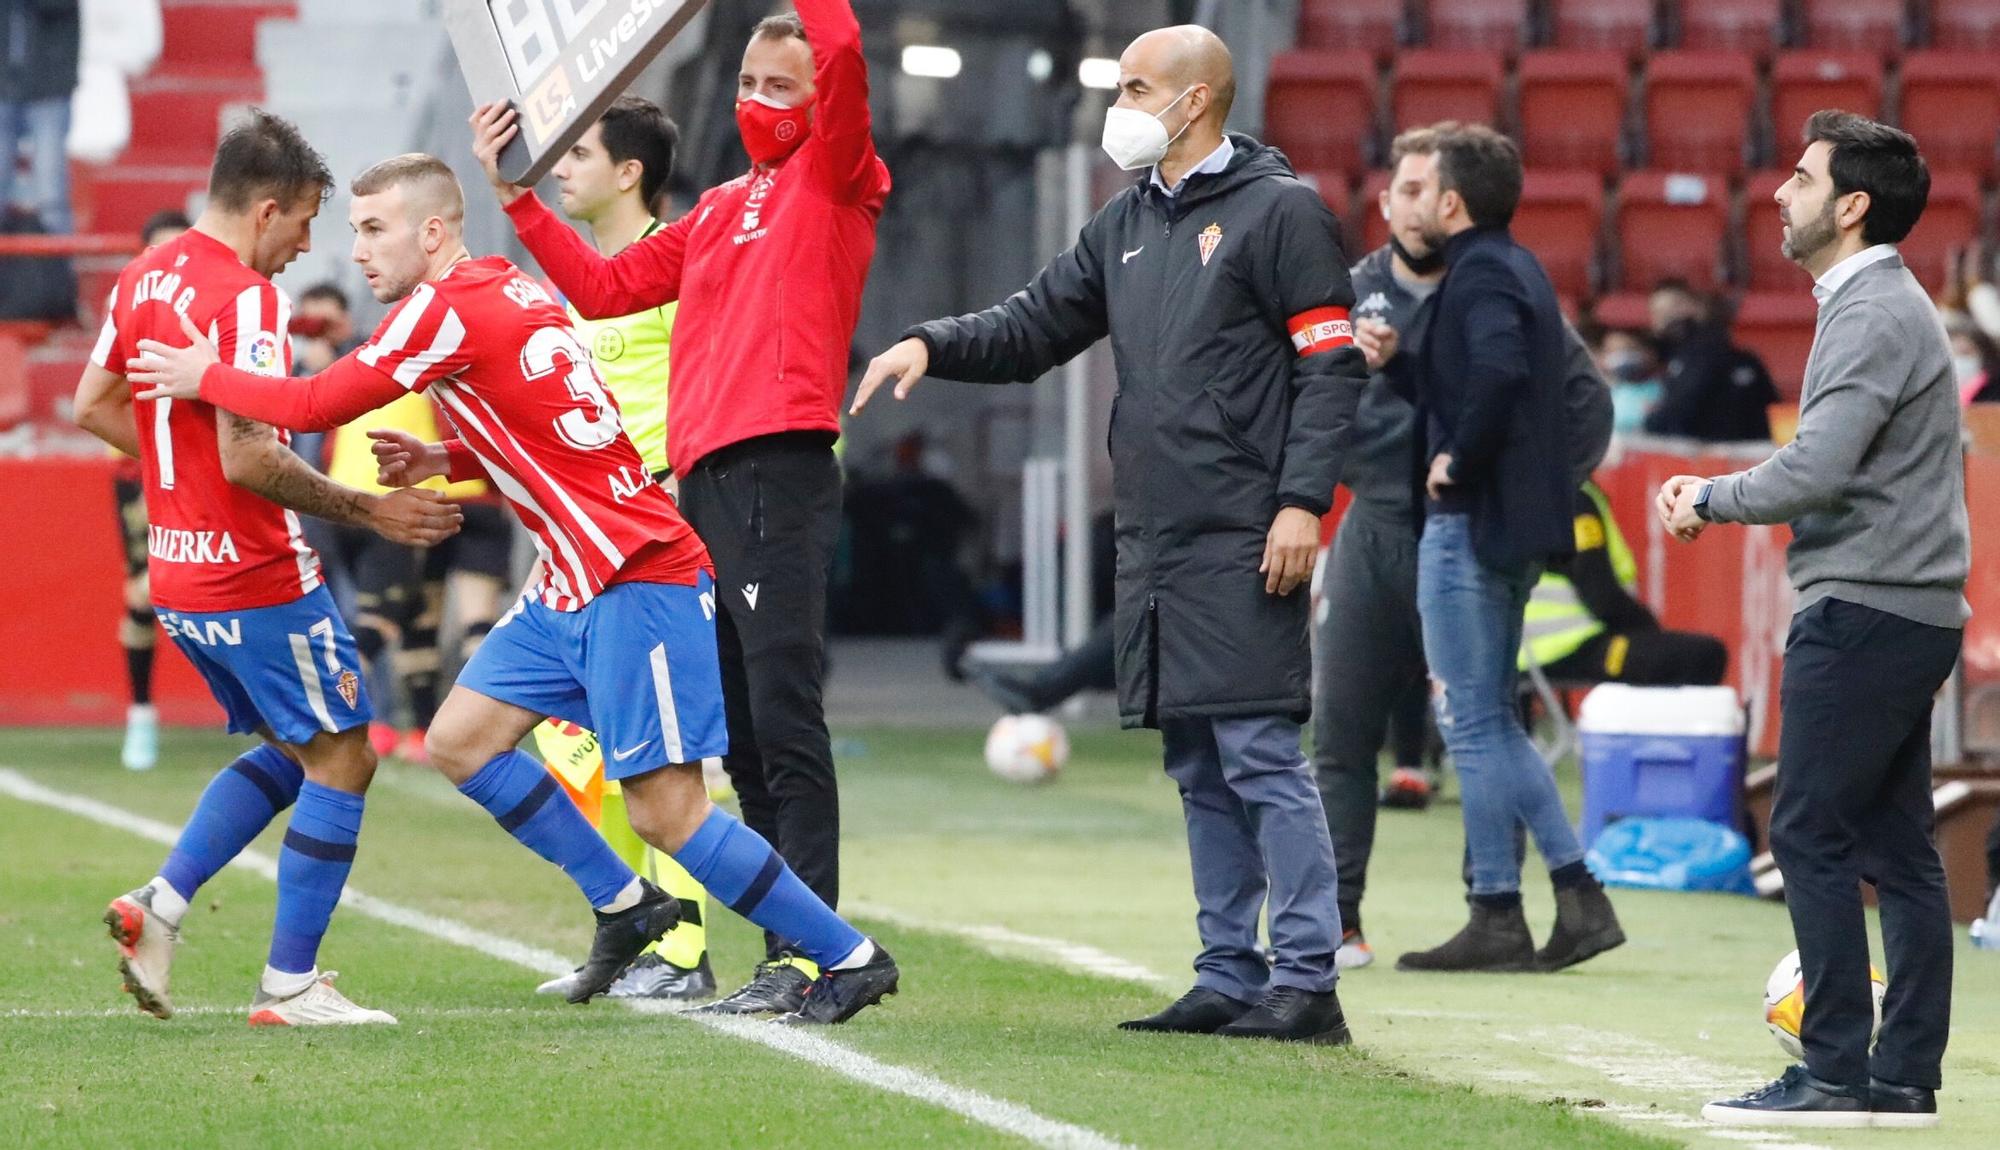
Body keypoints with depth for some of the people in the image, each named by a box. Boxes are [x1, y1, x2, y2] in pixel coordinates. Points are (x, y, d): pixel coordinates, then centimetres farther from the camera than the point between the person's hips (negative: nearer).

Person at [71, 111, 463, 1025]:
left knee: (292, 751, 20)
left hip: (177, 572, 9)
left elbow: (94, 407, 17)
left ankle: (160, 906, 6)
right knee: (341, 759, 1)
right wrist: (366, 511, -16)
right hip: (256, 574, -9)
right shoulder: (245, 298, -19)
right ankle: (289, 984, 1)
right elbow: (249, 458, -24)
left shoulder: (142, 278, 8)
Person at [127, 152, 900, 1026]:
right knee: (460, 742, 10)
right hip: (577, 585, 10)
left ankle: (849, 957, -2)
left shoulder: (446, 308, -15)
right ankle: (624, 905, 18)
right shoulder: (508, 291, 12)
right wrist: (445, 462, 9)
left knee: (665, 814, -10)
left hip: (639, 579, -10)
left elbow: (316, 405, -14)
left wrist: (205, 378, 1)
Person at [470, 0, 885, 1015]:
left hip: (779, 477, -8)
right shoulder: (719, 211, 25)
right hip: (703, 482, 8)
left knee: (783, 722, -13)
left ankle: (810, 955, -16)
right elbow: (604, 287, 29)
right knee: (743, 740, 8)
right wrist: (512, 196, 24)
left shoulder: (831, 180, 3)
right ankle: (791, 953, 11)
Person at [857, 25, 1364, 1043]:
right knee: (1198, 769, 9)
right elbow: (1036, 327, 19)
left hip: (1241, 541, -8)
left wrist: (1302, 501, -16)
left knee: (1259, 752, -11)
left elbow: (1333, 365, -9)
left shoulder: (1278, 211, -5)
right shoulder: (1127, 224, 18)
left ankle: (1306, 978, -10)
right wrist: (933, 346, 1)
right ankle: (1230, 976, 13)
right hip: (1152, 541, 8)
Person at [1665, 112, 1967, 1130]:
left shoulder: (1877, 314, -14)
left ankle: (1838, 1073, -9)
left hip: (1866, 615, -10)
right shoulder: (1870, 304, 19)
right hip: (1906, 614, 10)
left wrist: (1711, 500, -8)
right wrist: (1717, 494, 7)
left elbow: (1818, 469, -22)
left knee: (1811, 834, -9)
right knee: (1896, 850, 9)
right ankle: (1904, 1078, 10)